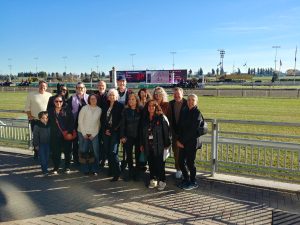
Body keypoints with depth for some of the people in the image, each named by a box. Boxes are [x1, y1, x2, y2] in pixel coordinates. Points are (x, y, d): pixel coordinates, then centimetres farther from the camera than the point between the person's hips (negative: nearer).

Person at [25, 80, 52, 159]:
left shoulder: (49, 95, 4)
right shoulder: (31, 95, 1)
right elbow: (27, 108, 4)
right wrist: (30, 116, -5)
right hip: (35, 120, 0)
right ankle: (36, 153, 21)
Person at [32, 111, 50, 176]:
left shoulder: (49, 125, 1)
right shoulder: (37, 126, -11)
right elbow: (35, 136, -8)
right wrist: (36, 145, -9)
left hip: (48, 144, 4)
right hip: (40, 144, -4)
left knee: (47, 157, 12)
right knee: (42, 158, -3)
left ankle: (45, 168, 26)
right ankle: (44, 171, 0)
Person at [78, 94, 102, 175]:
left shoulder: (99, 110, 2)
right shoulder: (84, 108, -2)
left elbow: (99, 123, 2)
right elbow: (80, 121, -3)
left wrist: (93, 134, -3)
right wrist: (84, 133, -6)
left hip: (94, 134, 1)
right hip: (83, 133, -1)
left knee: (96, 152, -4)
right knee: (84, 152, 2)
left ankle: (95, 170, 9)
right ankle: (85, 169, 16)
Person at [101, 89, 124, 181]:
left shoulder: (120, 106, -1)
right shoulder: (106, 106, 13)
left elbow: (120, 120, -6)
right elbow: (102, 119, 12)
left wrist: (112, 130, -8)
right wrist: (105, 129, -1)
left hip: (115, 132, -5)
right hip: (106, 132, 5)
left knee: (113, 152, -12)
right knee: (108, 151, 6)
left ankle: (117, 173, -3)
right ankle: (111, 169, 20)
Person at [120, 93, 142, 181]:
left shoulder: (141, 110, -4)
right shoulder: (125, 110, 0)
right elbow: (122, 124, 0)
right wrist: (122, 136, -6)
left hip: (138, 136, -1)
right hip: (128, 136, 1)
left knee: (138, 155, 8)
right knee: (129, 155, 6)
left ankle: (136, 173, 22)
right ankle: (130, 173, 20)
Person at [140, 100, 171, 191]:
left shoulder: (161, 118, -5)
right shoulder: (145, 119, 11)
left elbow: (166, 131, -7)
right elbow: (142, 132, 15)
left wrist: (166, 144, -10)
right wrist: (142, 144, 13)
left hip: (158, 145, -4)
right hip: (148, 145, 5)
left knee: (159, 163, -1)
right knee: (151, 163, 10)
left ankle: (162, 181, 12)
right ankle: (153, 180, 23)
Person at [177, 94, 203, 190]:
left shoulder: (197, 113, -8)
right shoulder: (184, 111, 8)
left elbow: (192, 130, -12)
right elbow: (180, 126, 7)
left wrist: (182, 140, -10)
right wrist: (179, 140, -3)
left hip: (192, 142, -5)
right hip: (182, 142, 5)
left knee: (190, 162, 2)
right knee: (181, 162, 7)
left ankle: (193, 182, 21)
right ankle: (186, 179, 28)